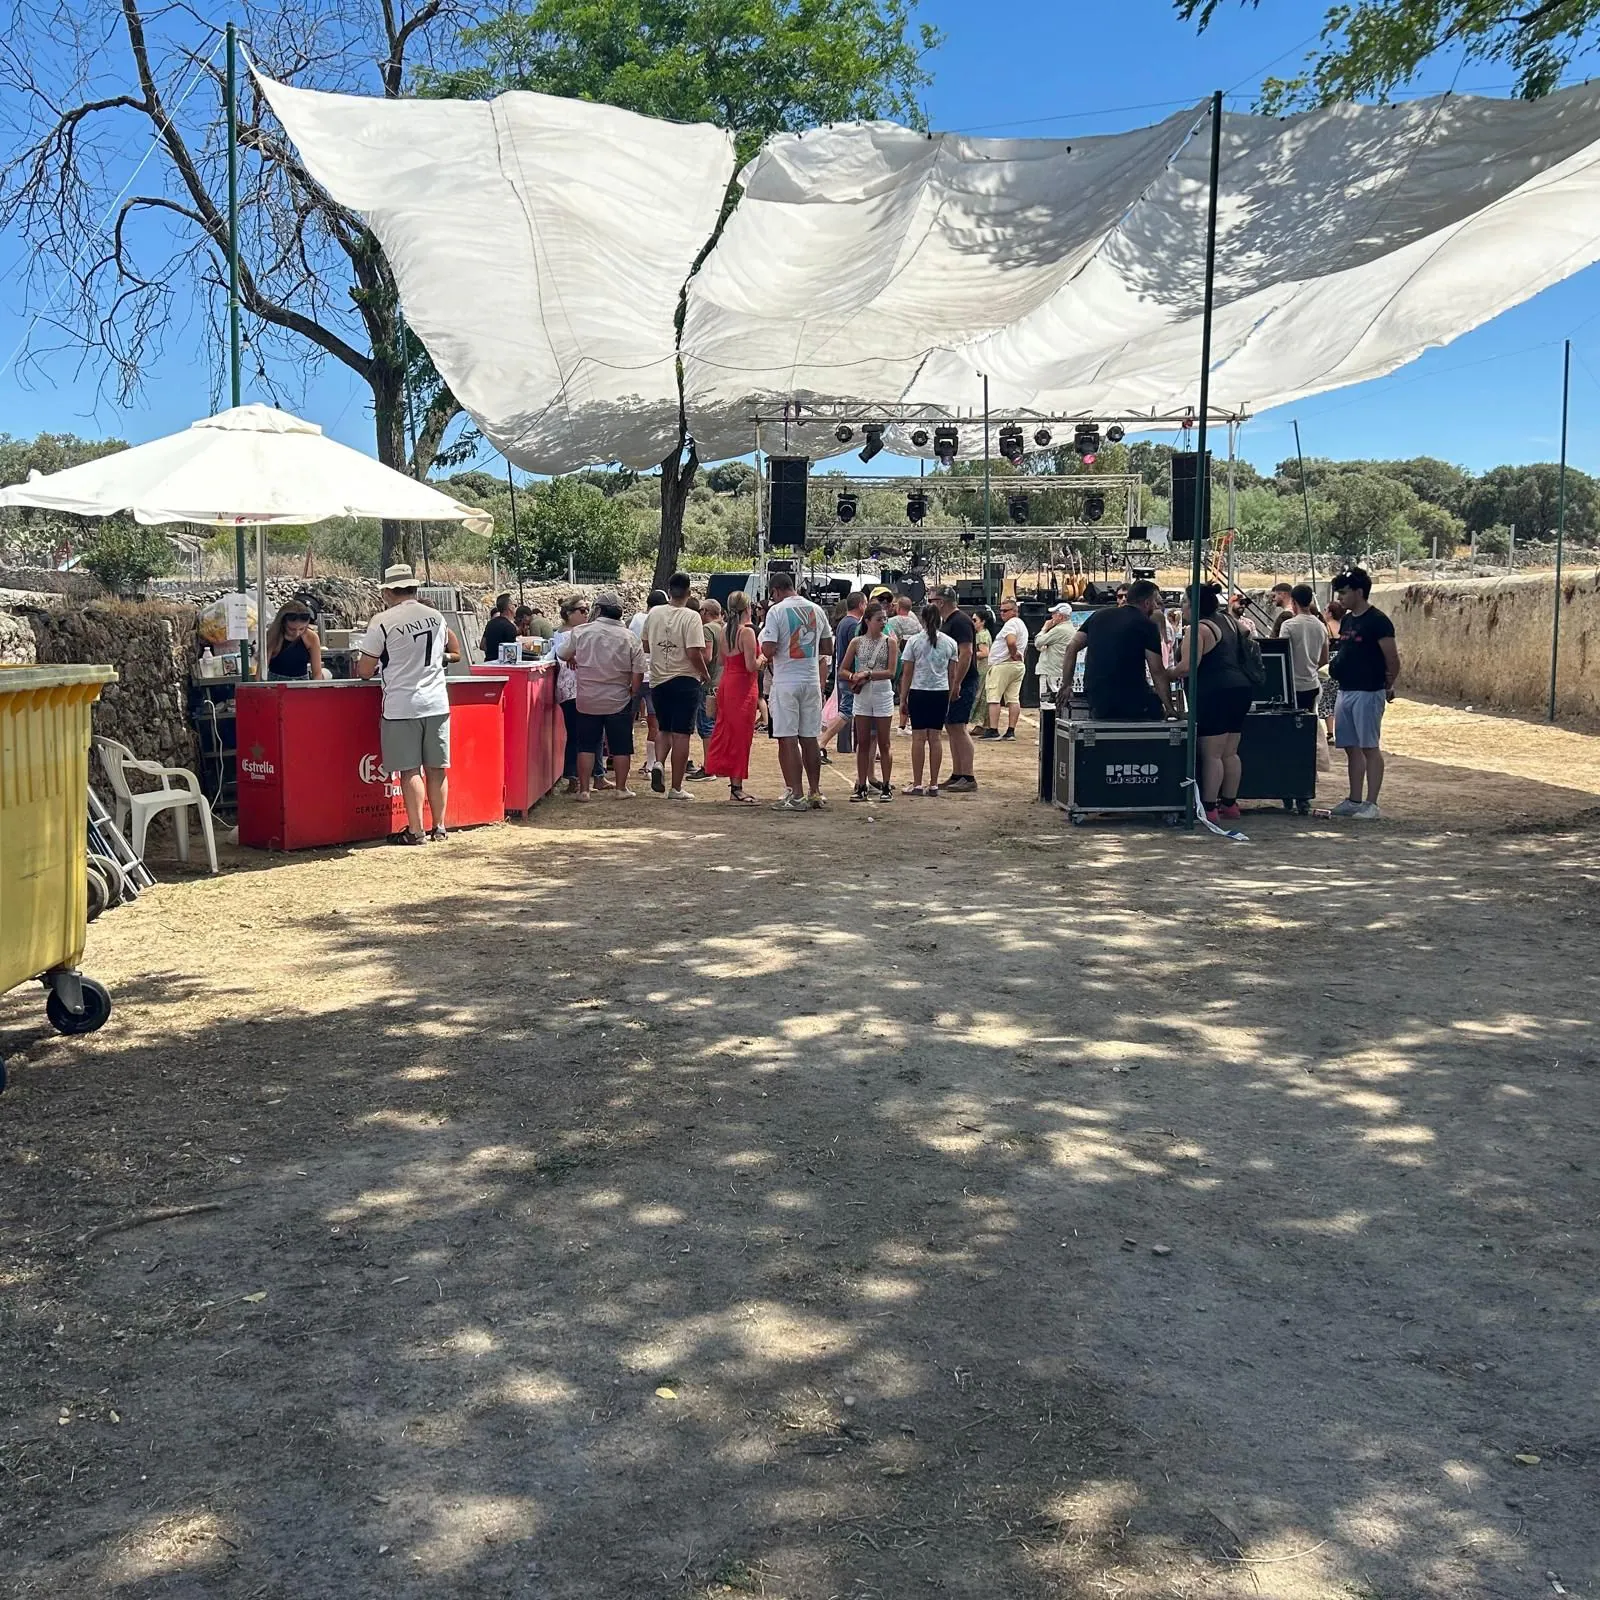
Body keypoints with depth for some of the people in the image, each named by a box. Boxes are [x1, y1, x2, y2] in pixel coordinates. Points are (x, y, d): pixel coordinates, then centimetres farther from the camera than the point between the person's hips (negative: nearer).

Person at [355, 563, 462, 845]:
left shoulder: (383, 621, -9)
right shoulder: (437, 617, 7)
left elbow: (365, 671, -6)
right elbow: (454, 653, 25)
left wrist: (362, 664, 15)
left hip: (402, 705, -4)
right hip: (437, 703, 5)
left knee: (410, 770, 1)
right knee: (436, 768, 10)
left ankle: (415, 830, 3)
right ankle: (439, 827, 16)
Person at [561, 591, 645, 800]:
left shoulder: (580, 632, -6)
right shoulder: (631, 639, -6)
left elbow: (564, 655, 7)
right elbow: (638, 674, -7)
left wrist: (575, 662, 28)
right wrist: (633, 695, 9)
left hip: (587, 701, 1)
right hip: (619, 702, -1)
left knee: (587, 745, 9)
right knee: (621, 747, 10)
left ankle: (584, 789, 9)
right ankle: (621, 788, 14)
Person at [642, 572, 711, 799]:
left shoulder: (654, 614, 1)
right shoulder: (691, 617, -14)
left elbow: (645, 646, 9)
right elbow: (694, 653, -19)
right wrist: (704, 673, -2)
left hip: (658, 680, 4)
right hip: (685, 680, -4)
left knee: (663, 728, 22)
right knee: (681, 734, 2)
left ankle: (658, 762, -4)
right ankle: (676, 788, 5)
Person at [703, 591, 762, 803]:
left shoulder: (725, 630, 8)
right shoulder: (747, 632, -16)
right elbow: (751, 666, -20)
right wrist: (762, 657, 0)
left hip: (727, 684, 8)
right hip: (743, 688, -8)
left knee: (729, 734, 12)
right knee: (740, 736, -3)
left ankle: (734, 785, 18)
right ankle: (736, 789, -1)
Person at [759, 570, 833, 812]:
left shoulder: (776, 611, -9)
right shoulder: (817, 610, 8)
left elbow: (768, 650, -16)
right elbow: (828, 649, 14)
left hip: (786, 681, -5)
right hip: (812, 680, 5)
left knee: (788, 739, -1)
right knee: (810, 738, 11)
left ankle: (795, 795, -2)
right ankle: (814, 793, 15)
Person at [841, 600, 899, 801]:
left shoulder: (890, 642, -1)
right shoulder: (857, 642, 3)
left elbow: (891, 672, -10)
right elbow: (842, 671, 5)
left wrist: (867, 674, -15)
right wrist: (855, 677, -13)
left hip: (882, 695, -1)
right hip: (862, 695, 2)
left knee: (884, 744, 3)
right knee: (863, 743, 5)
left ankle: (886, 786, 9)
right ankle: (862, 786, 10)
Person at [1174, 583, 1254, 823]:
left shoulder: (1197, 629, -11)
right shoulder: (1227, 619, 15)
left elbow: (1187, 667, -20)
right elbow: (1245, 631, 37)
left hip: (1216, 693, -9)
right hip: (1241, 688, 9)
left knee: (1211, 755, -7)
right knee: (1229, 753, 13)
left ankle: (1209, 809, -7)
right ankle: (1229, 804, 18)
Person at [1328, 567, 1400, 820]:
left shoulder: (1377, 621, -12)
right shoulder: (1346, 620, 13)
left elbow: (1393, 660, -10)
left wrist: (1389, 686, -1)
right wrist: (1337, 666, 9)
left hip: (1368, 693, -8)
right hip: (1345, 691, 9)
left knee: (1370, 748, -5)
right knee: (1351, 748, 11)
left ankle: (1371, 804, -2)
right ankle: (1354, 801, 18)